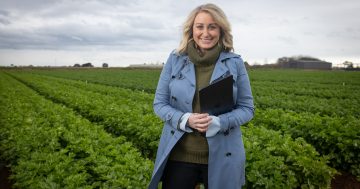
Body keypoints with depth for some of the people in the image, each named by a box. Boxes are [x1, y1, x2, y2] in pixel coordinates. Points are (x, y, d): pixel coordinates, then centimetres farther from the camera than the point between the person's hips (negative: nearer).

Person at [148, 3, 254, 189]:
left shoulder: (235, 63, -2)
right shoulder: (175, 59, -1)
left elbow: (247, 108, 0)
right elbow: (159, 104, 2)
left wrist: (219, 122, -20)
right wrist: (185, 119, -18)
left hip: (221, 157, 0)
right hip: (179, 155, 0)